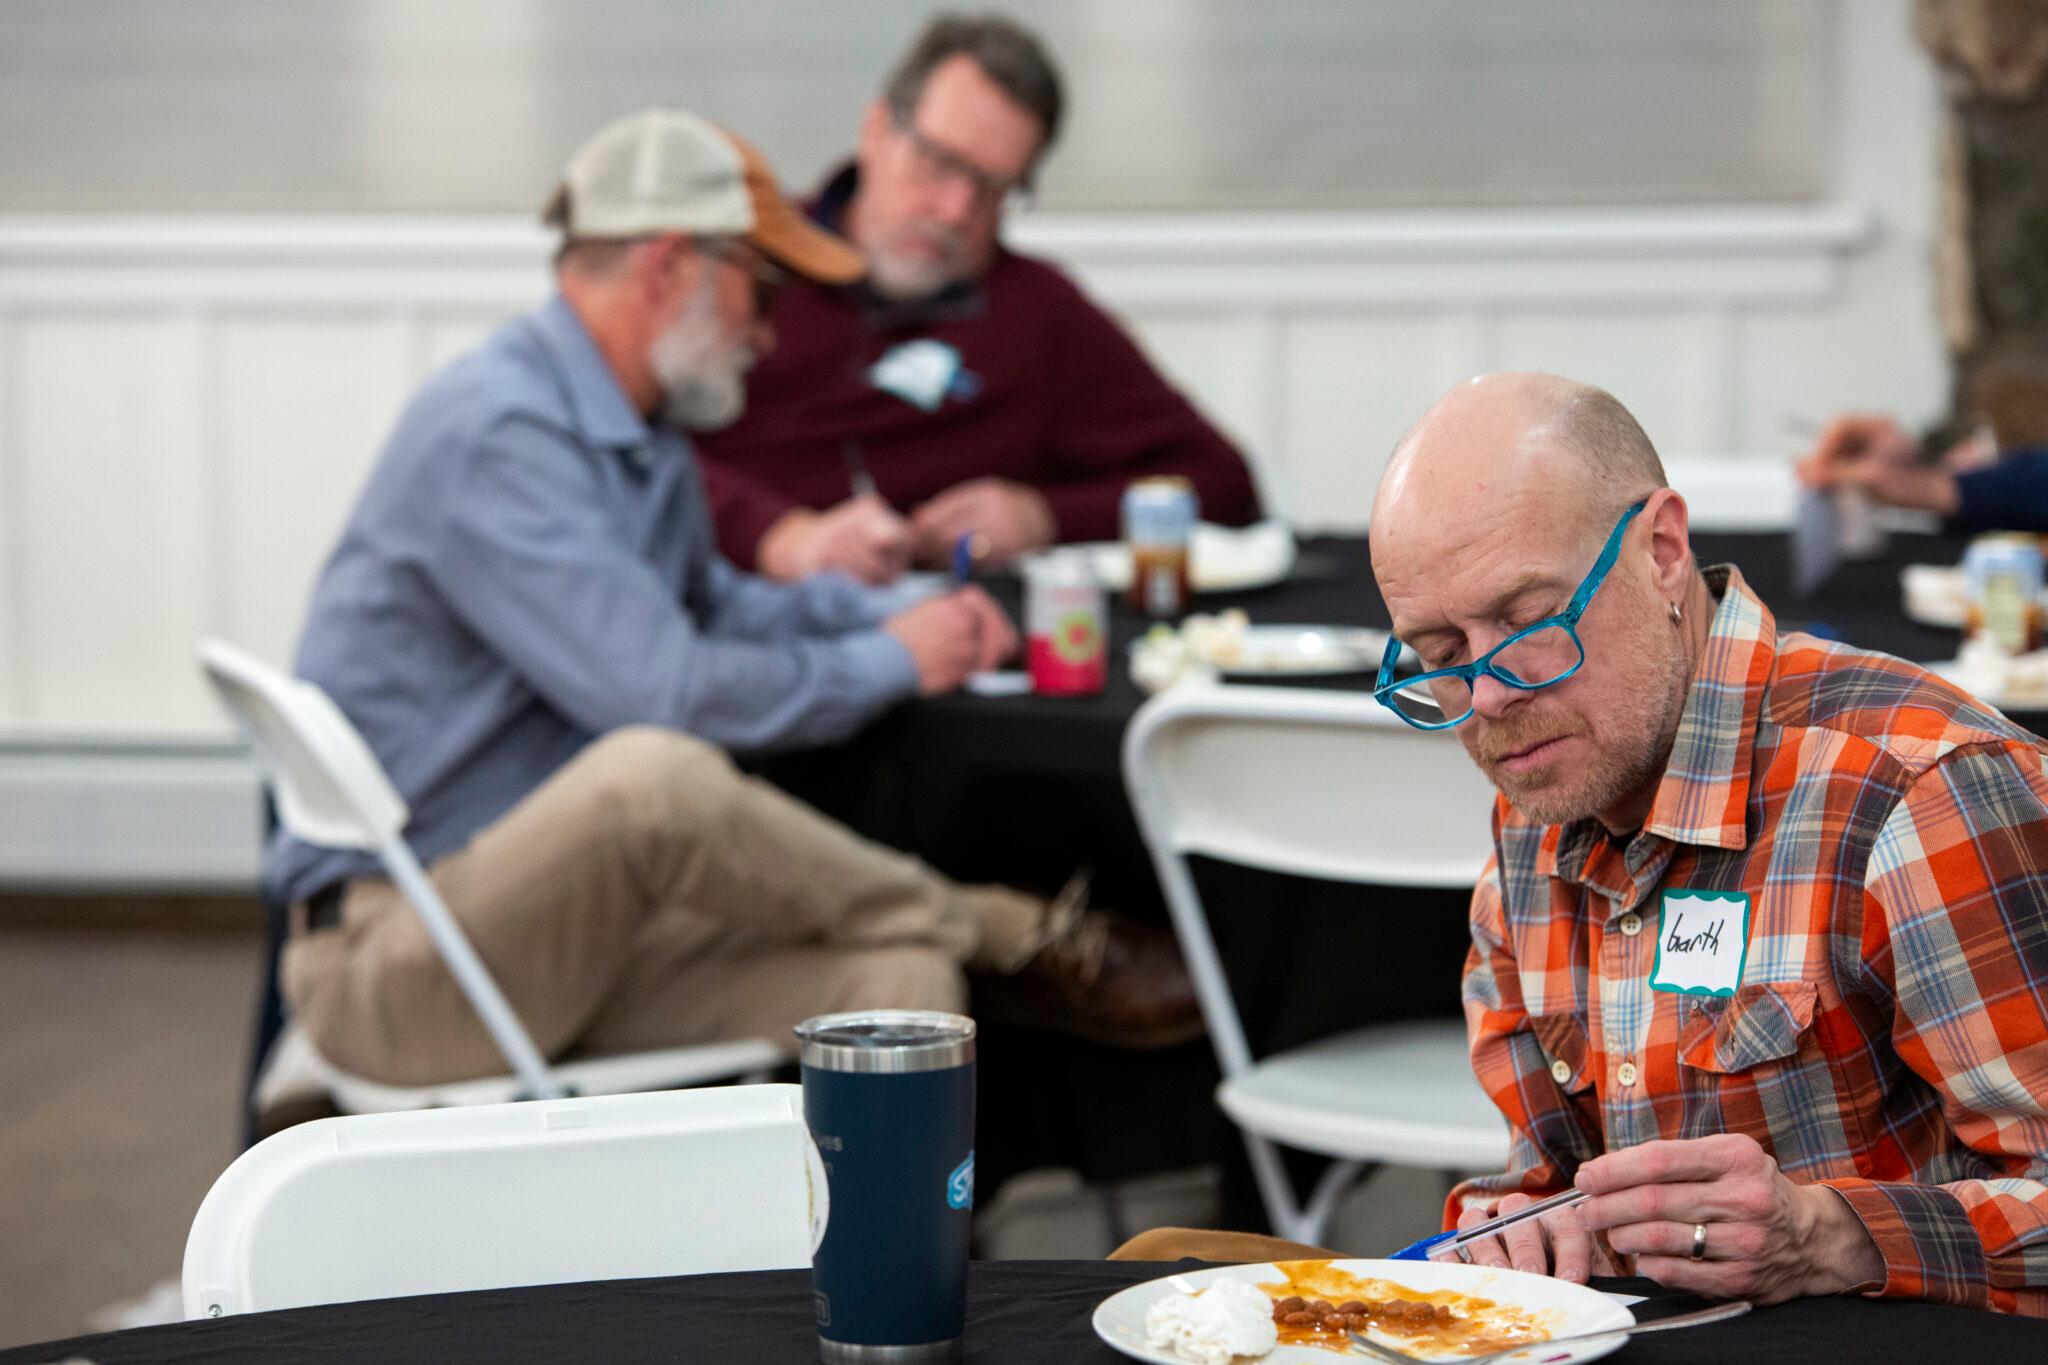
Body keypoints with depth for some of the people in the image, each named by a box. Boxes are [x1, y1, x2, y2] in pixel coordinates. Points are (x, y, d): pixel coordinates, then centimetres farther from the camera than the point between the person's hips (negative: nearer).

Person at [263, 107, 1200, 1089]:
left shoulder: (645, 442, 14)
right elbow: (656, 689, -25)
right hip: (390, 964, -9)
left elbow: (708, 604, 34)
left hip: (567, 934, 9)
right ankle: (1010, 939, -16)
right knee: (654, 773, -36)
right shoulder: (493, 431, -17)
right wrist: (890, 663, -10)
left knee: (898, 978, -15)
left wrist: (892, 615, 14)